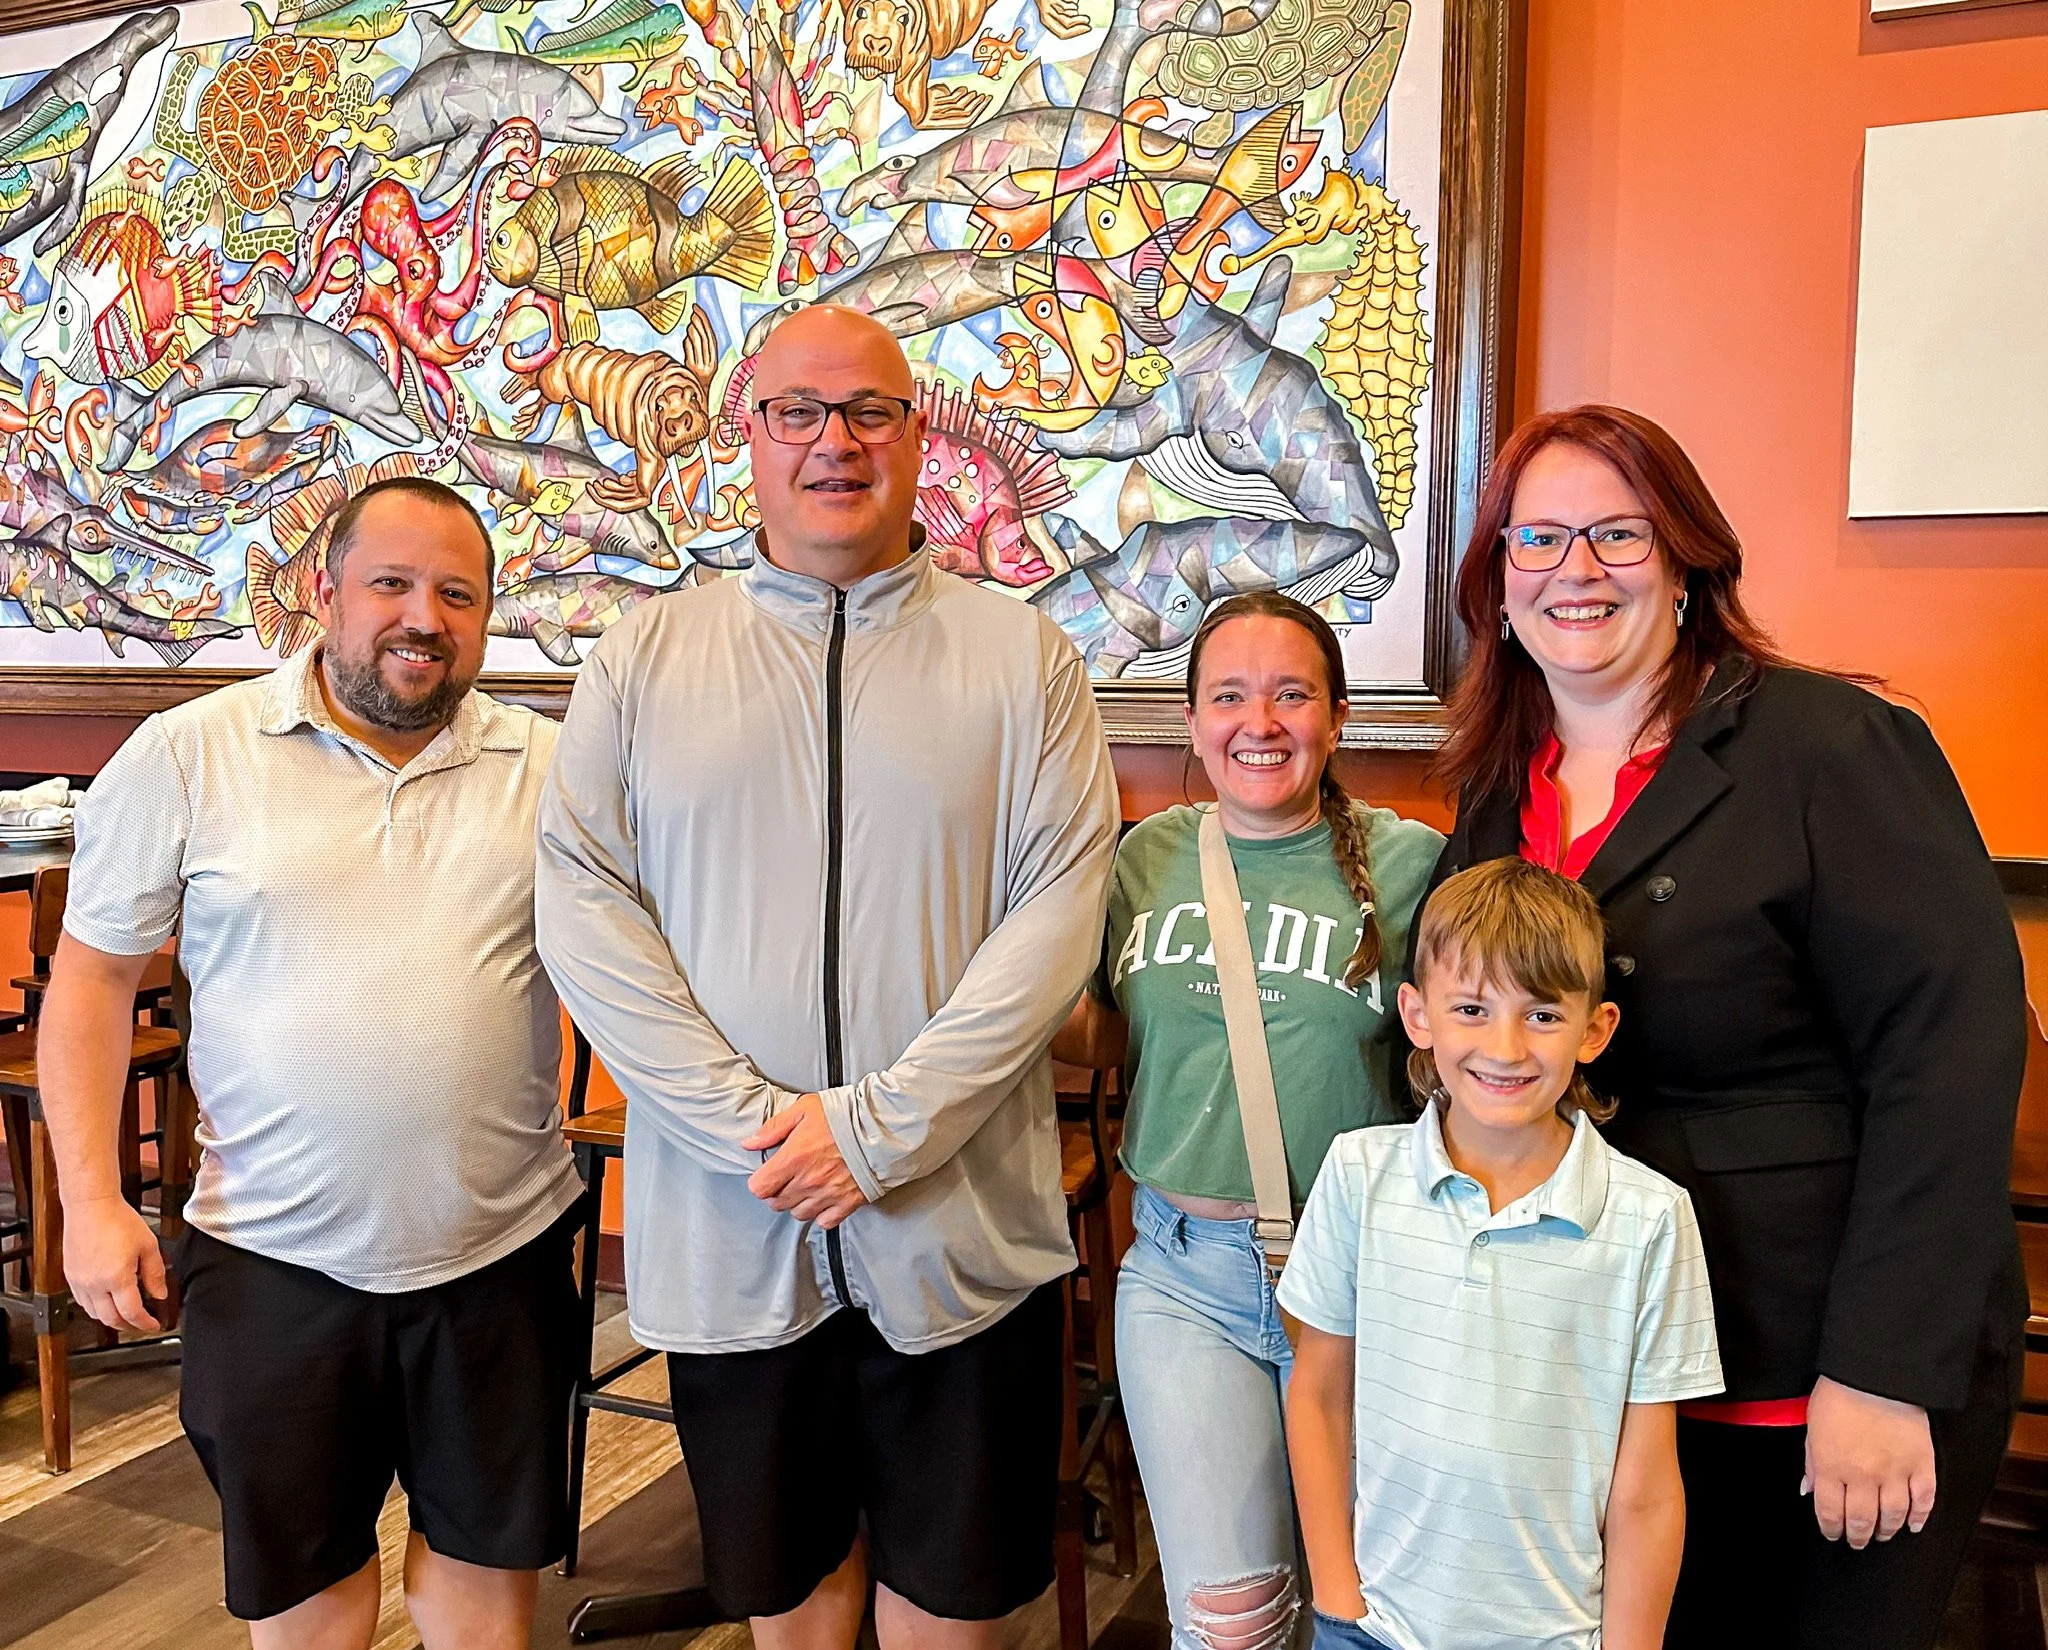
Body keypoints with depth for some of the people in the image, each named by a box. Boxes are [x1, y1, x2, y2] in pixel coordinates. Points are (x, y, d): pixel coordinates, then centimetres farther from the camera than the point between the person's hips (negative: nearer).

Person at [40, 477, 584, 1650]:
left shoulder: (551, 768, -2)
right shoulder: (189, 755, -4)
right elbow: (94, 973, 1)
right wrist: (91, 1198, -4)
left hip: (502, 1246, 1)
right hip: (273, 1254, 0)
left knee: (490, 1552, 18)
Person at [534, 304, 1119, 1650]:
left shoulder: (1021, 656, 1)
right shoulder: (645, 657, 5)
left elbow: (1059, 912, -7)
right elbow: (583, 901, -3)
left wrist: (883, 1129, -14)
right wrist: (748, 1122, -12)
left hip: (960, 1231, -1)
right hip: (725, 1228, 1)